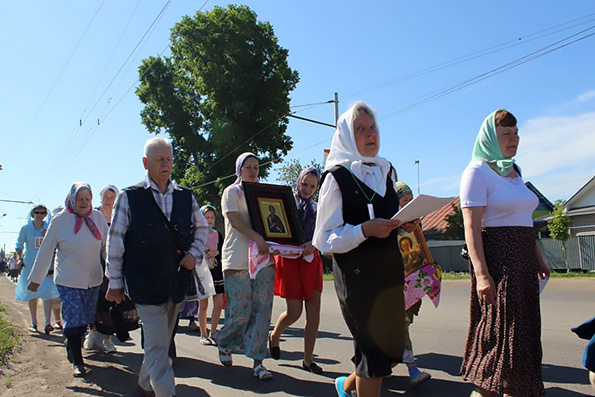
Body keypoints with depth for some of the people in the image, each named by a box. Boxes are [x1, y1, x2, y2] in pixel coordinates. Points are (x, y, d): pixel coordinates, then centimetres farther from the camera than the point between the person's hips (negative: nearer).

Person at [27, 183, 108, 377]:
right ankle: (77, 362, 9)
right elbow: (46, 251, 2)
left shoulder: (98, 217, 1)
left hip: (93, 280, 3)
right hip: (68, 281, -3)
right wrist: (35, 279, 5)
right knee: (74, 322, -4)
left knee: (84, 322, 12)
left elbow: (106, 247, 7)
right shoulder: (60, 221, -4)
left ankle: (71, 349, 35)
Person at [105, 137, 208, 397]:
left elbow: (201, 227, 19)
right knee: (157, 345, -4)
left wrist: (195, 253, 2)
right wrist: (115, 282, 1)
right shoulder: (129, 197, -3)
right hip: (146, 284, -4)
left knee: (160, 341, 18)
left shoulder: (185, 197, 7)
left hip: (177, 281, 5)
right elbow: (115, 241, 0)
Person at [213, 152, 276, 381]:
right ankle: (224, 342, 25)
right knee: (241, 309, -5)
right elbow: (235, 220, -10)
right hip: (238, 258, -4)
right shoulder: (231, 192, 5)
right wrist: (257, 237, -25)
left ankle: (257, 361, 6)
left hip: (264, 257, 5)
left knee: (263, 308, -2)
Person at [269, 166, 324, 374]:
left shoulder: (317, 209, 13)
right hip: (289, 259, -3)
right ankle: (274, 335, 29)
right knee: (294, 312, -3)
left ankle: (308, 360, 9)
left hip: (310, 260, 3)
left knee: (314, 310, -2)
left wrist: (312, 244, -20)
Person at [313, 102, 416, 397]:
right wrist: (365, 229, -25)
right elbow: (325, 239, -11)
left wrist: (405, 223, 2)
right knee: (373, 351, -1)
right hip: (357, 274, -6)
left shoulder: (387, 171, 12)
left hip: (389, 270, 7)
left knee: (392, 349, 12)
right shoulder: (337, 177, -7)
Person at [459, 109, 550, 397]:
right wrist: (481, 273, -25)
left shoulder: (513, 171, 16)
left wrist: (538, 258, 20)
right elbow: (471, 226, -18)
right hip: (496, 257, -9)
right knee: (499, 329, -4)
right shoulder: (477, 171, -10)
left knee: (523, 329, 14)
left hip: (522, 259, 9)